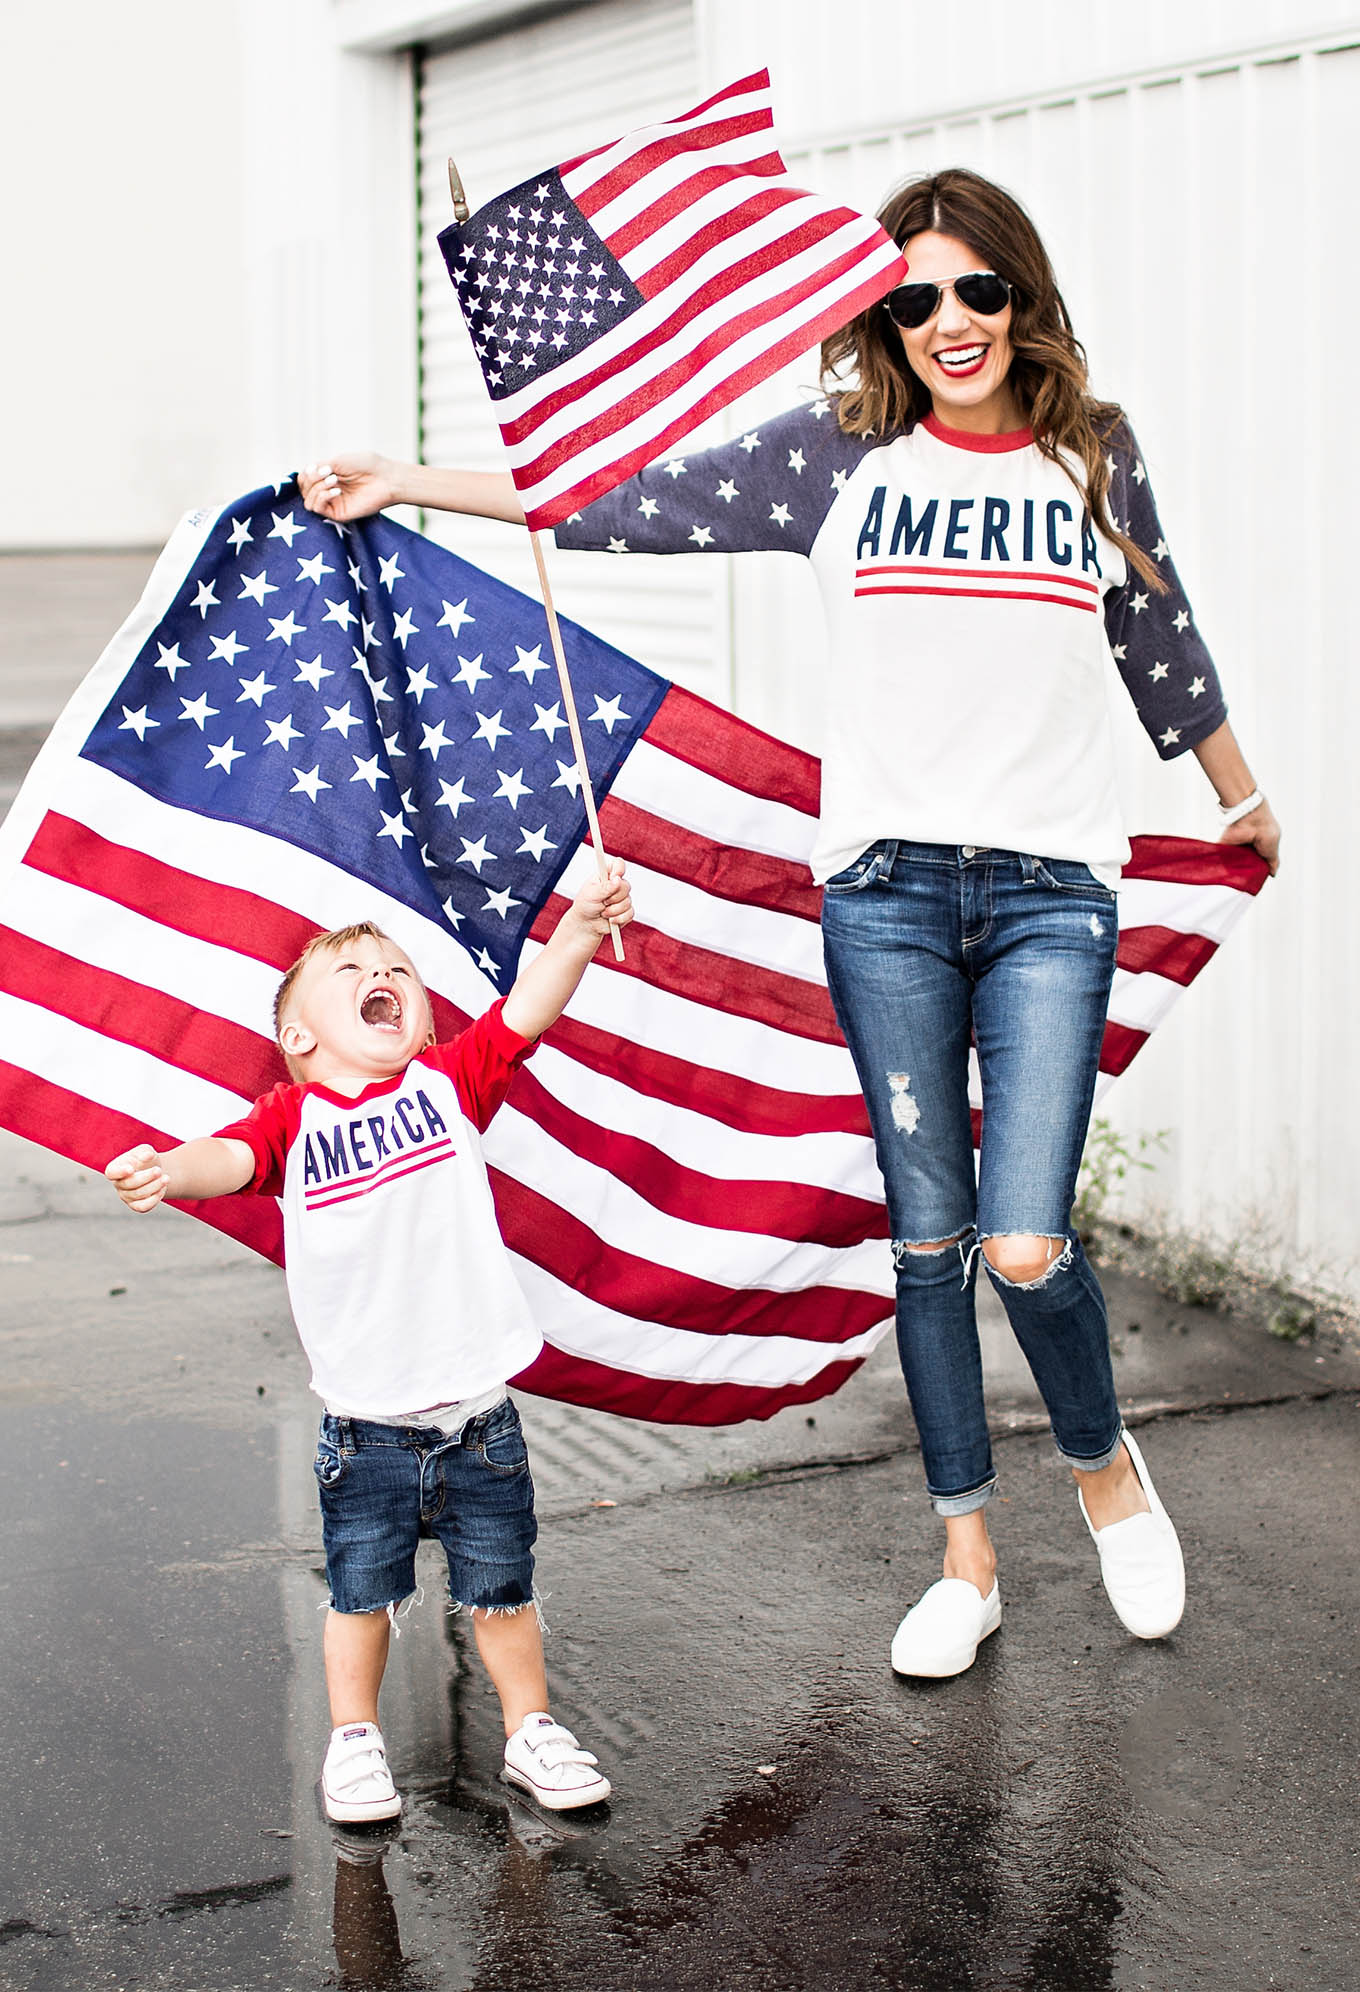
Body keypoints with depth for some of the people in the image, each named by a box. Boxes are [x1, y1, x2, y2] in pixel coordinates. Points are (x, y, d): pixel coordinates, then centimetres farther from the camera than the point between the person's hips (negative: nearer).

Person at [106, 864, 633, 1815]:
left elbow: (528, 1007, -10)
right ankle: (354, 1740, 29)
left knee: (501, 1587, 13)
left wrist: (582, 924, -25)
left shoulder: (449, 1083, 2)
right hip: (366, 1422, 0)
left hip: (477, 1408, 1)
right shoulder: (295, 1117, -1)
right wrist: (168, 1169, -41)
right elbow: (230, 1155, -19)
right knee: (362, 1592, 10)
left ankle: (531, 1729, 30)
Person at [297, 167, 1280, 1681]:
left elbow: (1164, 646, 21)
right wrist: (397, 486, 0)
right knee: (925, 1237, 6)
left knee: (1025, 1246, -11)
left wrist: (1243, 802, 33)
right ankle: (967, 1557, 22)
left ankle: (1105, 1466, 20)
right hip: (889, 886, 1)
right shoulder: (836, 454, 4)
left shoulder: (1094, 459, 8)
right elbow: (623, 503, 3)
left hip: (1051, 889, -1)